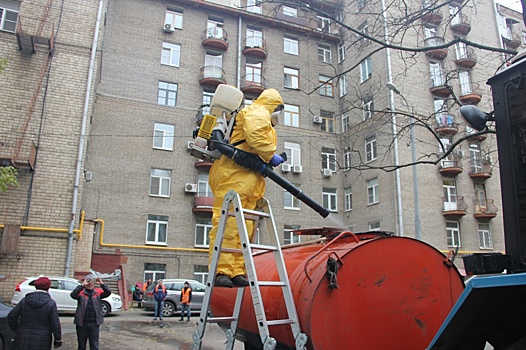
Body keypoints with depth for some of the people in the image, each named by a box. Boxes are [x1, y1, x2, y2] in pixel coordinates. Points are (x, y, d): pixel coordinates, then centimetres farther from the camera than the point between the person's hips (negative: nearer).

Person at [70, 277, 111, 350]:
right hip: (82, 323, 0)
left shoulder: (98, 292, 2)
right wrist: (82, 285, -31)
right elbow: (73, 295, -22)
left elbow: (108, 292, -12)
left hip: (94, 323, 1)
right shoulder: (81, 292, -2)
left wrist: (102, 284, -25)